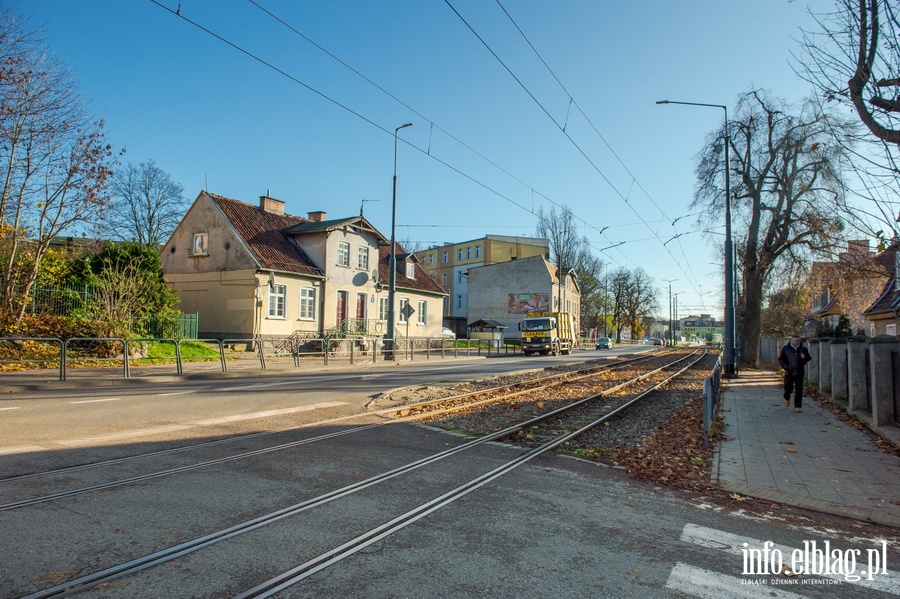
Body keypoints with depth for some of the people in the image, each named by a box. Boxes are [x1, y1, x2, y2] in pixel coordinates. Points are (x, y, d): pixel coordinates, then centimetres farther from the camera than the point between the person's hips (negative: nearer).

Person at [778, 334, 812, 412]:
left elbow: (809, 358, 12)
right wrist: (785, 367, -8)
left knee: (799, 390, 0)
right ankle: (787, 398, 37)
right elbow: (780, 359, 6)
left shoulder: (803, 349, 5)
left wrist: (805, 357, -12)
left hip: (799, 373, 1)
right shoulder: (785, 349, 2)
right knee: (788, 388, 5)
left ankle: (797, 406, 7)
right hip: (789, 373, -1)